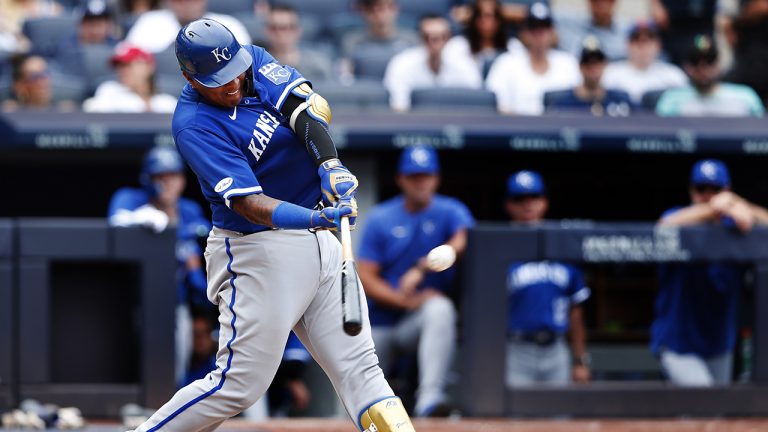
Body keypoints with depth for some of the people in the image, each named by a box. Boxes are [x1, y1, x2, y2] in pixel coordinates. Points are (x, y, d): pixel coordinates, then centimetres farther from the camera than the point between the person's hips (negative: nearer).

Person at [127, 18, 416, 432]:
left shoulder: (254, 60, 1)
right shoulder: (195, 126, -20)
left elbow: (309, 108, -13)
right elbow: (249, 203, -29)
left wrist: (330, 164, -32)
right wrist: (316, 218, -44)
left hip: (320, 241, 7)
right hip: (259, 252, -7)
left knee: (358, 367, 3)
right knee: (239, 386, -6)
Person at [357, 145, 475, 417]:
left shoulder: (450, 211, 2)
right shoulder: (380, 218, 5)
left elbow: (464, 241, -22)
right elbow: (366, 278, -4)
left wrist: (422, 268, -36)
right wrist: (407, 301, -20)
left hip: (423, 323, -2)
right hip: (380, 326, 2)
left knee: (440, 308, -37)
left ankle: (429, 398, -50)